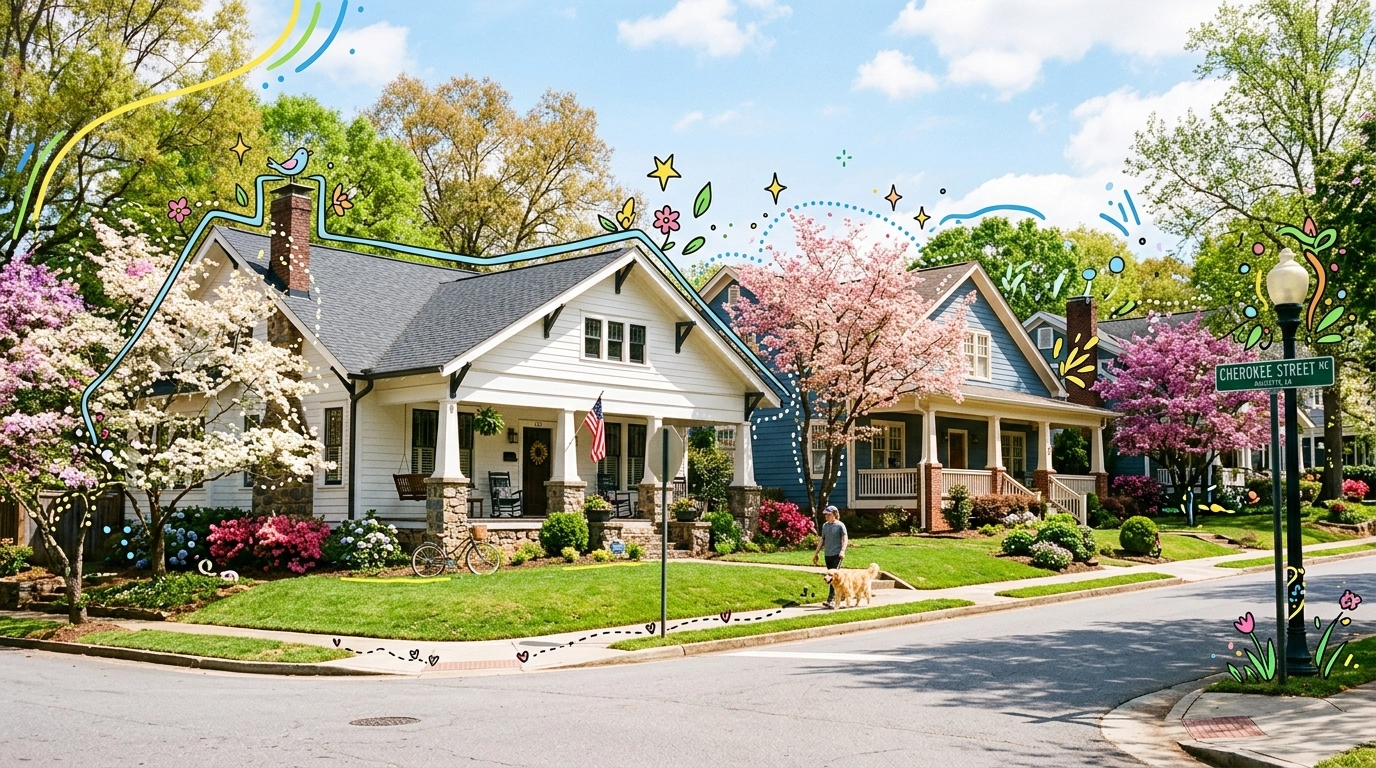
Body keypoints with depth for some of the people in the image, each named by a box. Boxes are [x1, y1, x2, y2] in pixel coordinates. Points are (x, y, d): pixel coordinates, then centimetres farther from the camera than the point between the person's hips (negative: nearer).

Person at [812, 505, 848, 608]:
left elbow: (845, 539, -10)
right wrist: (816, 553, 21)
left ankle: (831, 600, -17)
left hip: (837, 554, -6)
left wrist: (842, 550, -25)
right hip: (827, 554, 6)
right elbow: (822, 540, 21)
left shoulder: (840, 525, -4)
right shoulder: (825, 525, 14)